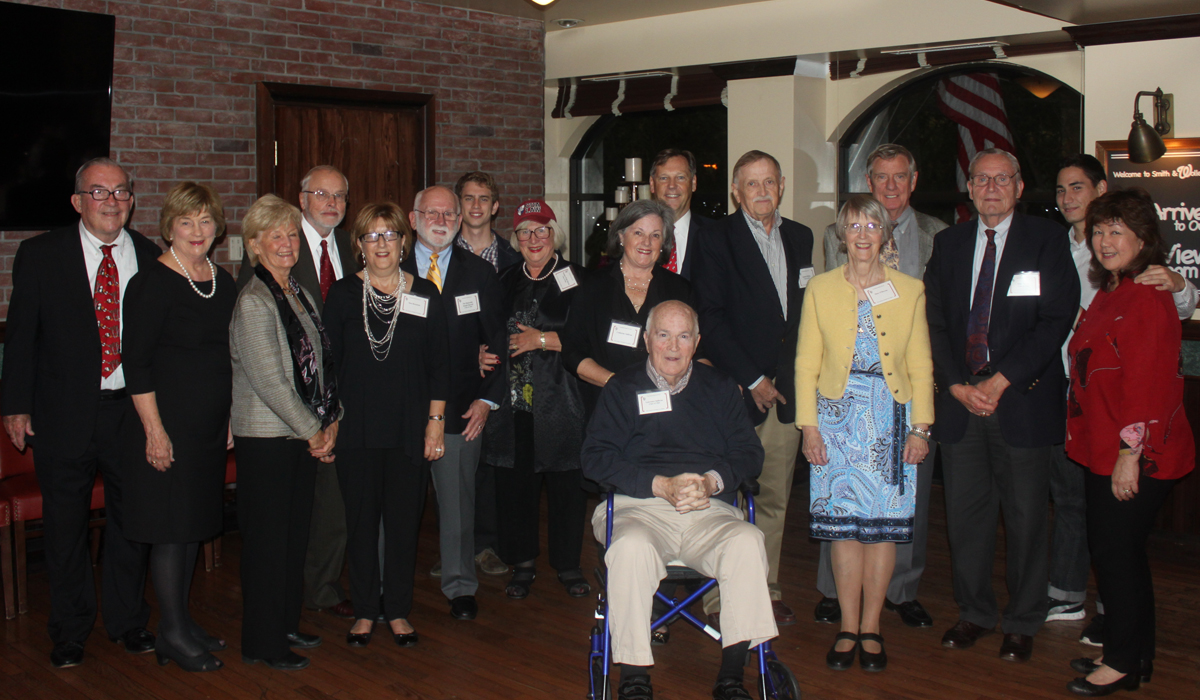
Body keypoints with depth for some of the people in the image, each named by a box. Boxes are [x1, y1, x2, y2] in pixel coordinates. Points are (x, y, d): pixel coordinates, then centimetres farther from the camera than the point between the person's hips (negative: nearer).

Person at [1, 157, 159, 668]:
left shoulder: (153, 258, 3)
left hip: (134, 410, 2)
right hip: (65, 412, -1)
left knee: (131, 519, 12)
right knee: (65, 525, 9)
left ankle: (127, 621, 30)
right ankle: (69, 631, 26)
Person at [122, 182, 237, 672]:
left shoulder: (223, 282, 10)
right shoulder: (152, 283, -11)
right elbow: (136, 362, -14)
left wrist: (233, 415, 14)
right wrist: (154, 429, -18)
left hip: (211, 426, 7)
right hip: (168, 425, -7)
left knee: (194, 522, 13)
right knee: (170, 526, -2)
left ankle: (182, 624, 24)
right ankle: (173, 632, 9)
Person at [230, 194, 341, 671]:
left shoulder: (301, 295, 11)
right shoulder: (253, 301, -14)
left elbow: (321, 364, 13)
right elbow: (269, 380, -17)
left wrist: (331, 420, 1)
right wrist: (314, 430, -11)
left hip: (304, 437, 8)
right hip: (265, 438, -7)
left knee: (297, 533, 14)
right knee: (267, 538, 1)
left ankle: (286, 625, 28)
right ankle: (263, 643, 13)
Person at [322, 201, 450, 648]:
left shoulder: (425, 295, 4)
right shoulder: (343, 294, 2)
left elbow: (438, 365, 5)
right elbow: (328, 361, 3)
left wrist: (435, 420, 0)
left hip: (409, 429, 0)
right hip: (356, 429, 0)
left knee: (404, 520, 5)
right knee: (361, 519, 7)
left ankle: (398, 611, 19)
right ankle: (364, 611, 20)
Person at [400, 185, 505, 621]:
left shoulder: (480, 274, 8)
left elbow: (497, 341, 8)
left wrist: (487, 398, -2)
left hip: (460, 410, 1)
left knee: (458, 501, 6)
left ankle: (460, 587, 20)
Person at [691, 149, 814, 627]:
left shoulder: (800, 238, 14)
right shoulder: (716, 241, -3)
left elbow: (806, 310, 16)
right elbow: (710, 319, -8)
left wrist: (799, 377, 6)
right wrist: (751, 379, -11)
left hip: (786, 390, 5)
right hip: (737, 390, -5)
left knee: (775, 498, 11)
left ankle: (767, 590, 23)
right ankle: (720, 599, 7)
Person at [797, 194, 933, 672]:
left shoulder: (910, 291, 7)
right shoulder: (821, 288, 6)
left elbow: (921, 366, 7)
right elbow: (806, 363, 4)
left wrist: (920, 428, 0)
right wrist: (809, 426, -3)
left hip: (891, 418, 0)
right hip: (838, 418, 0)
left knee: (883, 524, 1)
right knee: (844, 525, 0)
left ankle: (871, 628, 13)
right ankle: (848, 628, 11)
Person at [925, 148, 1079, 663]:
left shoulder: (1047, 240, 1)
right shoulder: (948, 243, 12)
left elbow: (1056, 320, -8)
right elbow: (934, 320, 8)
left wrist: (1001, 381, -13)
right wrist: (957, 385, -5)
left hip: (1022, 399, -3)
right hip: (959, 397, 3)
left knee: (1025, 515, 4)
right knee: (965, 513, 8)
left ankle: (1023, 621, 19)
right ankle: (974, 612, 24)